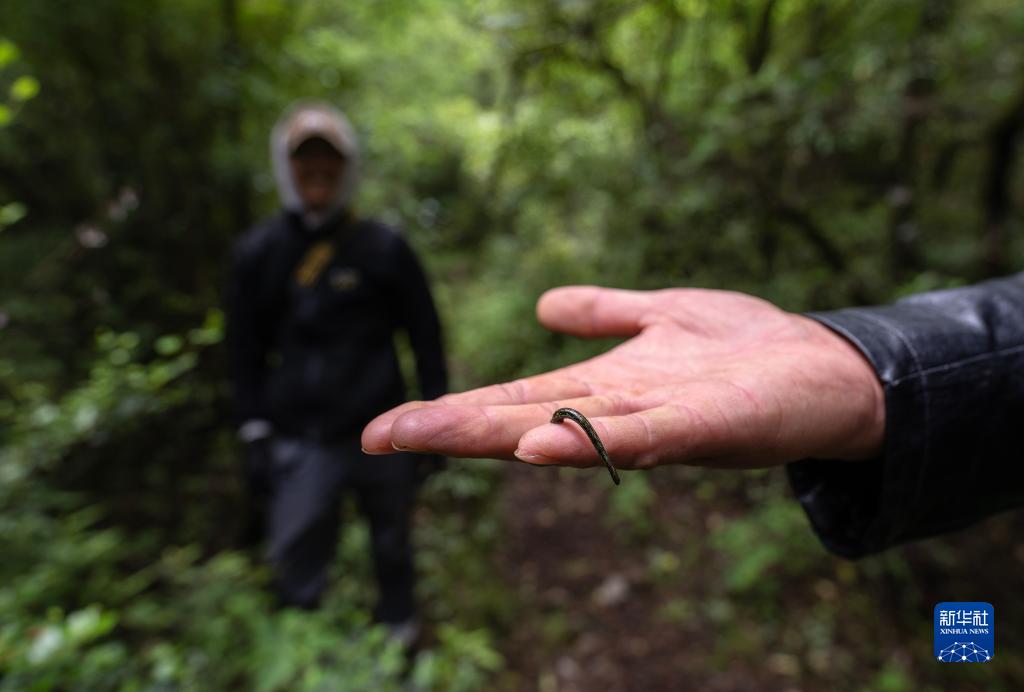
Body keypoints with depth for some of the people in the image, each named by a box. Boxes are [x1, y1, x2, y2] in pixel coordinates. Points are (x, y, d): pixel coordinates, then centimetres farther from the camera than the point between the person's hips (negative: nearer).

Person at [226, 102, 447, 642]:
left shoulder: (383, 248, -3)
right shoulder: (258, 253, 1)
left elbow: (424, 334, 2)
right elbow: (245, 350, 7)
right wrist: (255, 434, 5)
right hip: (301, 441, 1)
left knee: (392, 542, 17)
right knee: (295, 562, 2)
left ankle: (399, 627, 44)